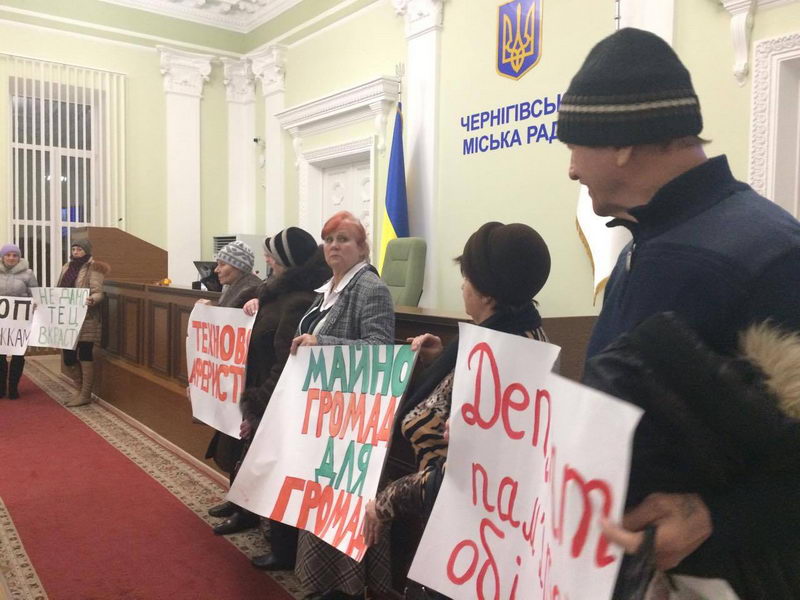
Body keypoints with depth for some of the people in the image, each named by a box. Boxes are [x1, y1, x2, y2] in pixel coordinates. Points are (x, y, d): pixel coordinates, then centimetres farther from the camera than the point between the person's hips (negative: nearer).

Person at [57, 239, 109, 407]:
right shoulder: (67, 268, 16)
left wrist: (91, 300, -35)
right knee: (68, 355, 9)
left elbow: (99, 293, -15)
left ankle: (86, 394, 5)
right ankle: (82, 389, 24)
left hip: (86, 319, -7)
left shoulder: (93, 268, -6)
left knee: (85, 354, -3)